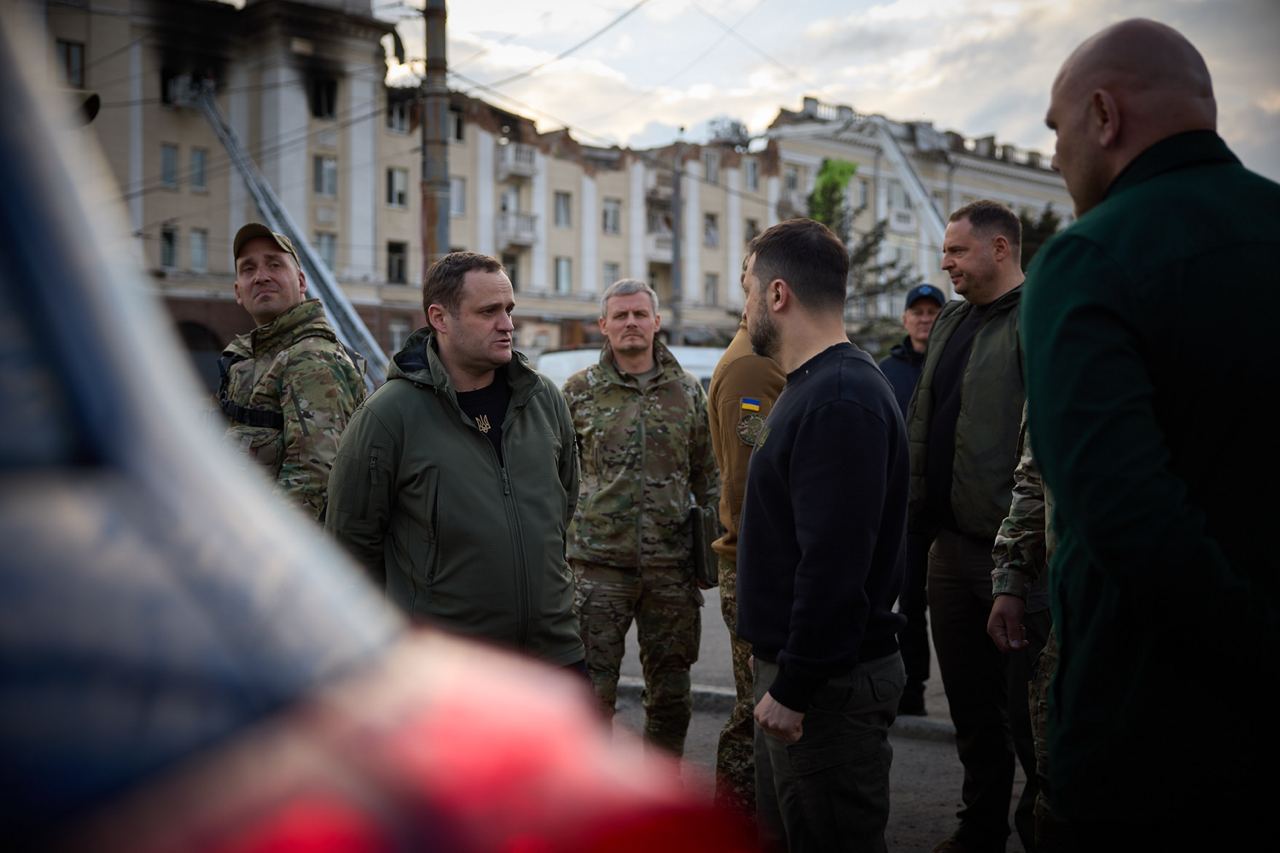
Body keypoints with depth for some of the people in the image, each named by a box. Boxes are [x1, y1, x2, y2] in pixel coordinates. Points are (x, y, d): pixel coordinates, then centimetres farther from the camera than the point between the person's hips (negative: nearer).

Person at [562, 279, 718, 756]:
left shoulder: (686, 391, 9)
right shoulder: (580, 390, 3)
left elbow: (707, 474, 15)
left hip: (671, 564, 2)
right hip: (599, 561, -2)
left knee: (670, 695, 10)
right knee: (593, 691, -2)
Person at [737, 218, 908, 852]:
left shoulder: (841, 399, -21)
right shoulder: (811, 387, 14)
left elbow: (834, 563, -28)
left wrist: (793, 687, -24)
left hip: (828, 683, -11)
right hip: (791, 664, 11)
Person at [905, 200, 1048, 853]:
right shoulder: (951, 323, 16)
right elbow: (921, 426, 20)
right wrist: (914, 514, 14)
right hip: (951, 542, 8)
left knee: (1027, 707, 1)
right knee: (970, 702, 16)